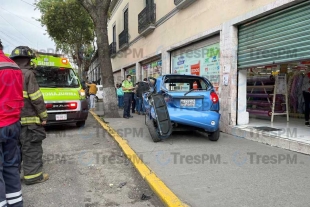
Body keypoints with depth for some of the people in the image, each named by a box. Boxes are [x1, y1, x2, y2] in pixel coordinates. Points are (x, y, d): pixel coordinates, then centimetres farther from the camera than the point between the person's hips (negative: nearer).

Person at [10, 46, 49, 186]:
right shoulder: (27, 74, -12)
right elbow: (36, 98, -16)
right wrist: (43, 116, -9)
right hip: (28, 119, -8)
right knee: (32, 148, 1)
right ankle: (33, 175, 6)